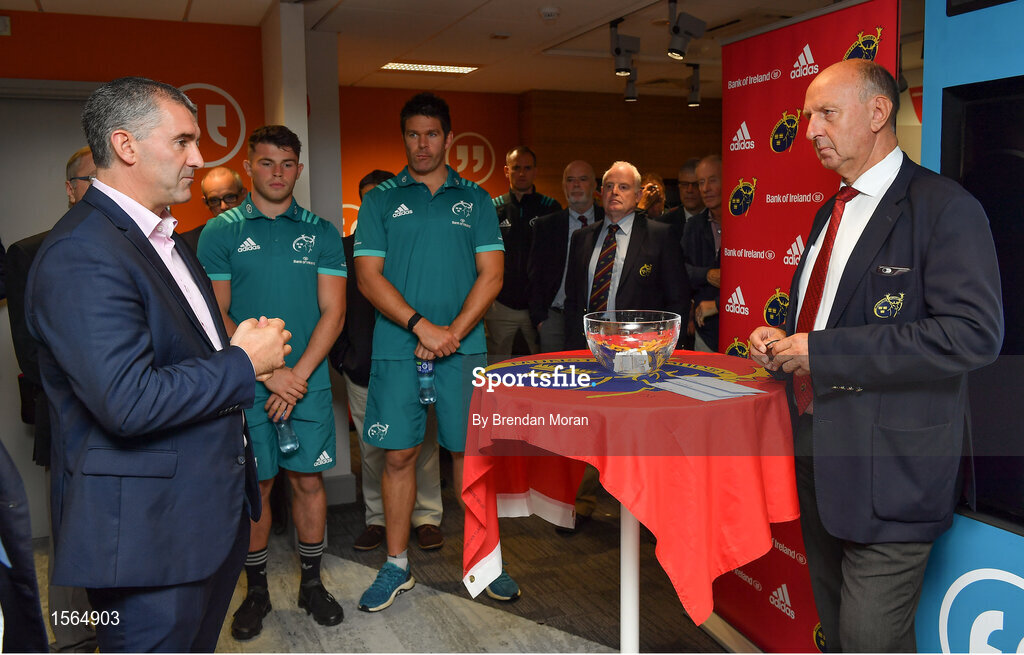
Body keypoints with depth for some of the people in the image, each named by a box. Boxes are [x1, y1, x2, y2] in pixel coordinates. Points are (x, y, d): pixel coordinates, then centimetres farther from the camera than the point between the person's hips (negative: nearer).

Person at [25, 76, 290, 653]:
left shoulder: (161, 236, 13)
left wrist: (241, 349, 2)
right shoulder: (80, 257, -21)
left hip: (214, 510, 10)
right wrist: (243, 362, -18)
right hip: (149, 535, -10)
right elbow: (130, 403, -29)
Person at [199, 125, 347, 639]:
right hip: (246, 384, -1)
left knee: (309, 480, 7)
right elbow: (216, 316, -3)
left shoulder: (321, 232, 5)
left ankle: (311, 583, 24)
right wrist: (267, 373, -12)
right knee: (255, 486, 6)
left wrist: (297, 374, -10)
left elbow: (333, 312, 0)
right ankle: (256, 590, 23)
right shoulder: (221, 232, 2)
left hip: (309, 381, 1)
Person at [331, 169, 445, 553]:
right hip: (364, 370, 2)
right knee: (371, 448, 10)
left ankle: (427, 517, 21)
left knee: (422, 443, 6)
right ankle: (376, 518, 25)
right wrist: (342, 356, 3)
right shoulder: (346, 249, 6)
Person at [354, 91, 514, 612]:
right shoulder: (380, 200, 7)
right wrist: (421, 325, -13)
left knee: (468, 451, 4)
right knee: (398, 454, 4)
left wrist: (454, 330, -10)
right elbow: (369, 277, -1)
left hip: (463, 345, 0)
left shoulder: (475, 199, 9)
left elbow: (491, 274, 3)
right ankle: (396, 566, 18)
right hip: (397, 347, 0)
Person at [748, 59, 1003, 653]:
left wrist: (821, 352, -23)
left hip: (890, 467, -8)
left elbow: (974, 334, -24)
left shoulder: (944, 207, -12)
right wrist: (783, 341, 2)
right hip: (819, 452, 8)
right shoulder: (833, 211, 15)